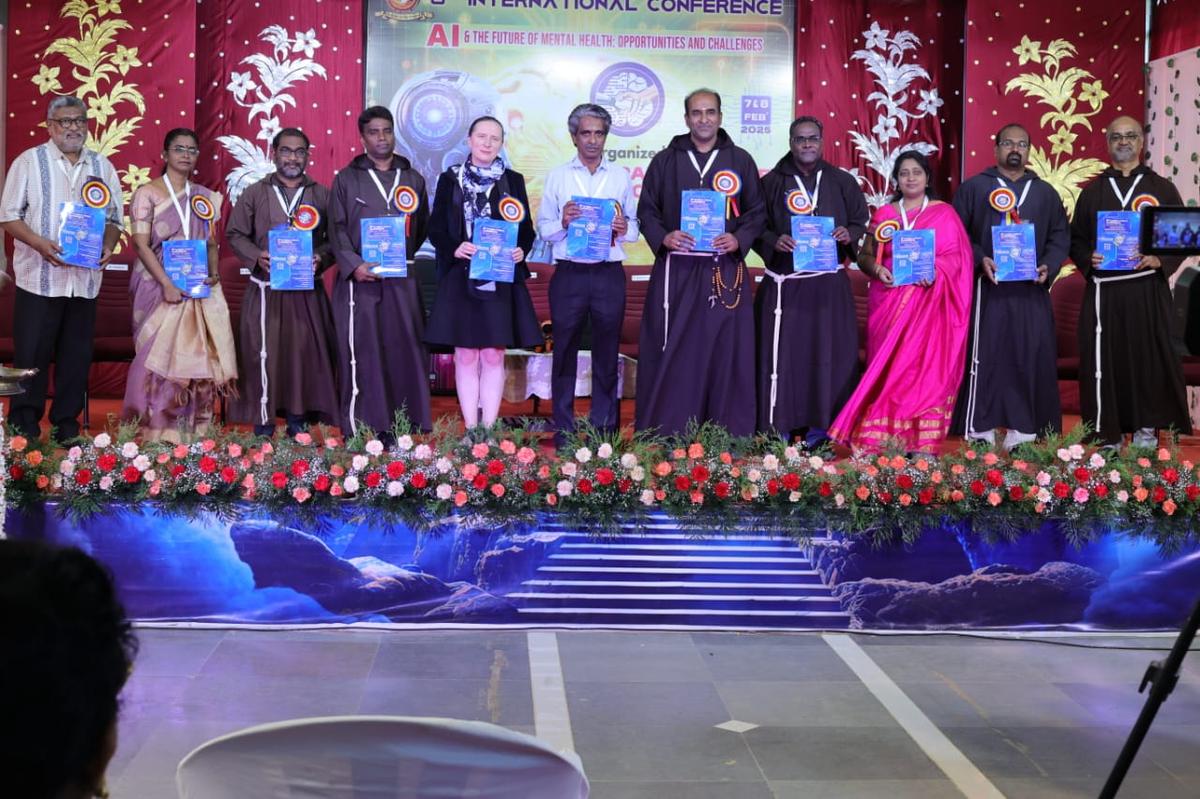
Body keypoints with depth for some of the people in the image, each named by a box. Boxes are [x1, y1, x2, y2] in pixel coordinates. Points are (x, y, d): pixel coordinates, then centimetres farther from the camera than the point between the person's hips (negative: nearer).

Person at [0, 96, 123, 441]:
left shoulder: (101, 166, 12)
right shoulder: (30, 161, 1)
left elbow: (113, 217, 15)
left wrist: (108, 245, -6)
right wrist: (41, 244, -17)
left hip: (85, 279, 3)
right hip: (39, 277, -3)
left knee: (76, 355, 7)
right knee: (31, 352, -2)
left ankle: (66, 422, 16)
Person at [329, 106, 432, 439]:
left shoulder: (413, 179, 16)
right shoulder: (346, 179, 9)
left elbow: (423, 228, 16)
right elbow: (337, 229, 2)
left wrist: (416, 261, 1)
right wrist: (354, 264, -13)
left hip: (403, 279, 2)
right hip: (360, 278, -2)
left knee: (405, 350, -2)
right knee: (362, 354, -4)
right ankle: (360, 429, -2)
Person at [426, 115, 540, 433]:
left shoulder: (513, 180, 8)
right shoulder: (450, 180, 6)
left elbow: (527, 228, 8)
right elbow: (435, 228, 3)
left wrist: (521, 250, -13)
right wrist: (454, 249, -16)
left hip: (502, 279, 1)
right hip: (461, 278, -1)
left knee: (494, 356, 2)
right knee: (466, 355, 1)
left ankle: (489, 427, 7)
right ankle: (470, 427, 6)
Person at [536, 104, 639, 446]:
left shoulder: (621, 177, 11)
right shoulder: (558, 176, 8)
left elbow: (636, 225, 10)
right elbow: (543, 228, 4)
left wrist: (624, 229, -11)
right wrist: (563, 222, -15)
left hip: (609, 275, 1)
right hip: (569, 274, -1)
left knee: (607, 353, 5)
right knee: (565, 351, 2)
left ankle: (604, 428, 13)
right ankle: (563, 431, 8)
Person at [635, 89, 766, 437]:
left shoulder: (740, 161, 10)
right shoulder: (666, 161, 9)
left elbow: (757, 212, 11)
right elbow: (646, 210, 10)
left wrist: (739, 239, -8)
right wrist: (663, 237, -9)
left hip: (725, 273, 0)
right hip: (675, 272, 0)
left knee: (725, 352, -1)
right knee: (671, 355, -2)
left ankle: (728, 436, 5)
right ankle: (664, 433, 3)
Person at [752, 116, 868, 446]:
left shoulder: (842, 182, 9)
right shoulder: (772, 183, 5)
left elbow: (862, 222, 11)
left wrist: (849, 234, -10)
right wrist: (774, 241, -16)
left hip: (829, 285, 1)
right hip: (784, 283, -1)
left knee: (828, 353, 0)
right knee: (782, 353, -3)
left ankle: (819, 425, 9)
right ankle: (779, 427, 5)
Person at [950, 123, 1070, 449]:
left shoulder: (1046, 193, 15)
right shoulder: (973, 188, 7)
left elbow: (1060, 237, 12)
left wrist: (1048, 267, -6)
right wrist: (980, 260, -14)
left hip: (1031, 290, 3)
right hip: (986, 287, -3)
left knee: (1031, 358, -1)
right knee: (984, 357, -5)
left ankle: (1022, 428, 4)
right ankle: (980, 430, -2)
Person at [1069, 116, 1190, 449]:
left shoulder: (1162, 188, 7)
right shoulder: (1092, 192, 11)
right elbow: (1076, 239, 11)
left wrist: (1161, 260, -12)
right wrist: (1088, 259, -9)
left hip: (1148, 289, -1)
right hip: (1103, 290, 1)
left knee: (1149, 356, 0)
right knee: (1104, 358, -1)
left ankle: (1147, 427, 12)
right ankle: (1107, 433, 5)